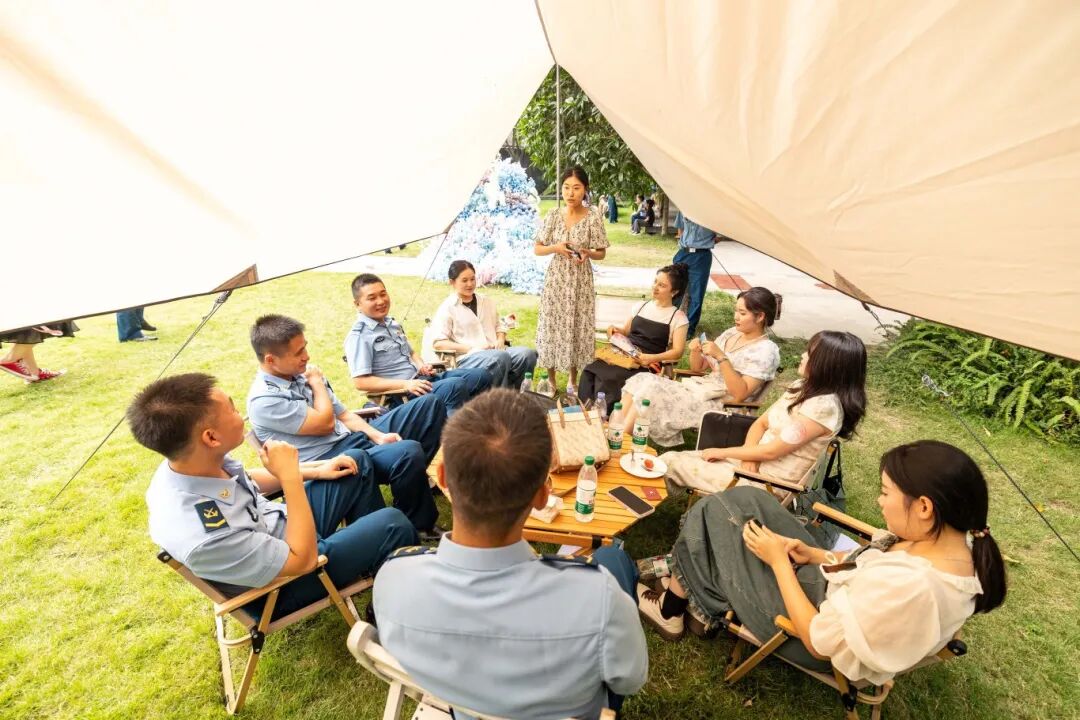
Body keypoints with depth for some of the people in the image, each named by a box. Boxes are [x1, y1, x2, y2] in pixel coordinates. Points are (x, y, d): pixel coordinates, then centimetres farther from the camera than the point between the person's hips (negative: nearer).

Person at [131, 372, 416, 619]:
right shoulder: (204, 537, -42)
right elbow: (304, 560, -30)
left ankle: (374, 548, 31)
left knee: (357, 464, 10)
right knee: (393, 524, -14)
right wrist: (291, 478, -33)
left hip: (283, 526, 7)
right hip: (286, 584, -7)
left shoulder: (189, 462, -17)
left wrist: (314, 471, 1)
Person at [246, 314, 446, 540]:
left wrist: (377, 436, -4)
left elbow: (343, 414, 11)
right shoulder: (264, 399, -16)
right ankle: (417, 526, -9)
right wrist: (317, 382, -3)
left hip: (352, 437, 9)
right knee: (408, 452, -35)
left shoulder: (300, 372, 10)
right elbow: (325, 423, -17)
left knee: (429, 405, 0)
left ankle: (412, 480, 11)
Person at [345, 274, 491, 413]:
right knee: (455, 386, -33)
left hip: (421, 379, 9)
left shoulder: (392, 324, 17)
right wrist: (405, 384, -23)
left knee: (482, 375, -1)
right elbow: (360, 382, -16)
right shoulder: (358, 337, -9)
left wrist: (421, 366, 5)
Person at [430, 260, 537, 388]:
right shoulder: (447, 308, 4)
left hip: (495, 352, 6)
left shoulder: (487, 301, 22)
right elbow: (439, 343, -4)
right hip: (468, 358, -5)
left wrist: (500, 340, 3)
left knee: (528, 354, -24)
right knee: (501, 357, -36)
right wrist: (472, 348, -13)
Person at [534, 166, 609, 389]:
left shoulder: (593, 218, -5)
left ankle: (573, 382, 25)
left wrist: (587, 253, -20)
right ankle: (551, 383, 22)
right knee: (552, 328, 5)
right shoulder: (553, 215, 0)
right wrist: (556, 247, -15)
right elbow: (537, 249, 4)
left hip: (581, 282, -1)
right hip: (555, 280, 1)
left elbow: (601, 254, 1)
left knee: (577, 329, 6)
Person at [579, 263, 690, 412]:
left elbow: (677, 352, -6)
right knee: (590, 371, -24)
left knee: (609, 380, -31)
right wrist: (616, 330, 0)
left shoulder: (678, 317, 1)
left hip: (645, 365, -5)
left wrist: (652, 358, -22)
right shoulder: (642, 306, 17)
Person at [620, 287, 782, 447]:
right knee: (639, 381, -10)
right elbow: (699, 367, 16)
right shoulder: (731, 333, 11)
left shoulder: (766, 351, -10)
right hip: (699, 389, 8)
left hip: (719, 405, -8)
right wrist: (695, 351, -6)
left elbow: (740, 394, -19)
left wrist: (721, 357, -24)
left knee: (652, 389, -24)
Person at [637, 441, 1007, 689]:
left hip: (803, 625, -8)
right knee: (745, 499, 11)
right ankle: (688, 582, 29)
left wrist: (779, 560, -20)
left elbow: (818, 643, -27)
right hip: (826, 587, 9)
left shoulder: (910, 588, -40)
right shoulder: (958, 542, -13)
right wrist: (817, 555, -5)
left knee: (712, 513, -1)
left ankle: (671, 608, 24)